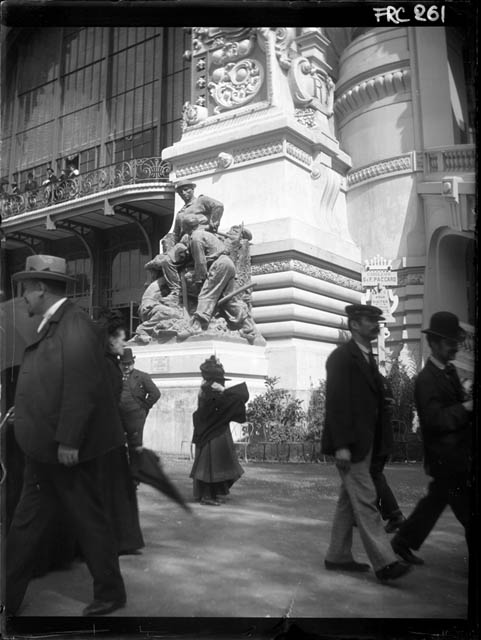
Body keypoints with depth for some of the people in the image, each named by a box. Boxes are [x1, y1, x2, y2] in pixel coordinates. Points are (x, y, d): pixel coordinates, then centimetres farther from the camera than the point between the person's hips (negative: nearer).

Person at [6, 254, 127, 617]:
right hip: (44, 450, 10)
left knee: (90, 522, 7)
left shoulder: (75, 325, -19)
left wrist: (68, 441, -24)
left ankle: (110, 594, 26)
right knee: (26, 524, 18)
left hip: (69, 450, -10)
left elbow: (81, 388, -24)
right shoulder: (52, 325, 10)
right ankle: (9, 598, 33)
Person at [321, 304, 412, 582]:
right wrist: (341, 445, -22)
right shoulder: (342, 357, -12)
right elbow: (336, 402, -18)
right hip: (350, 444, -9)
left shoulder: (369, 358, 16)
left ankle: (338, 556, 23)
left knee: (350, 501, 14)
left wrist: (380, 443, 8)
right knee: (365, 500, -5)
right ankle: (384, 562, 1)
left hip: (366, 442, 9)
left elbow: (374, 401, 12)